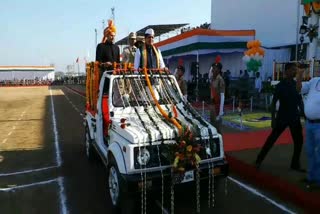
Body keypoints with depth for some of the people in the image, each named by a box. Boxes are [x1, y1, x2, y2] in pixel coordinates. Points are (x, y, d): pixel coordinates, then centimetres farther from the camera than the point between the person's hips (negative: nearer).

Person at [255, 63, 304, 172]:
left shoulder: (297, 84, 5)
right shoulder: (280, 85, -11)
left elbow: (300, 101, 13)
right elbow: (274, 102, -10)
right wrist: (273, 118, -14)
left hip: (295, 118, 5)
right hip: (282, 118, -5)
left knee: (299, 141, 7)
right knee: (272, 139, 1)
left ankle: (295, 164, 22)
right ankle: (259, 160, 13)